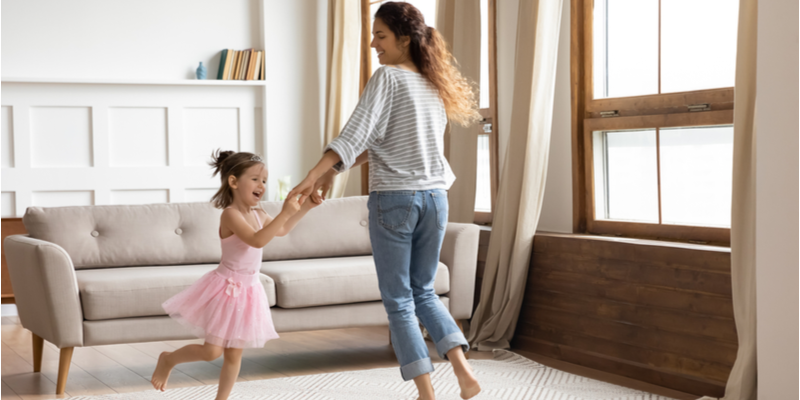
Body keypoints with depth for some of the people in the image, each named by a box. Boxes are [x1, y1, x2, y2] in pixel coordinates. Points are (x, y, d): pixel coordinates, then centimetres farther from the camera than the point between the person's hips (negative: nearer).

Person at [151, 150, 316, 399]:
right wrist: (284, 213, -34)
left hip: (248, 290, 7)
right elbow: (257, 240, -33)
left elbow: (282, 230, 21)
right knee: (212, 351, -5)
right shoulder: (230, 214, -20)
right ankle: (168, 360, 21)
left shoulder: (257, 214, 6)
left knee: (234, 354, 9)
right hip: (226, 288, -7)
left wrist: (304, 209, 10)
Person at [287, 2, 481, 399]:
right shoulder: (433, 85, 14)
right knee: (423, 292, 19)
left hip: (393, 198, -6)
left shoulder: (387, 77, -8)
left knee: (398, 301, 4)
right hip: (434, 198, 6)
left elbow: (357, 132, -21)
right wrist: (335, 168, 14)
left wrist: (314, 174, -28)